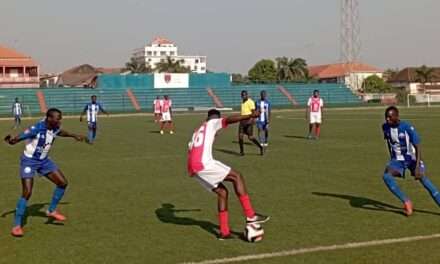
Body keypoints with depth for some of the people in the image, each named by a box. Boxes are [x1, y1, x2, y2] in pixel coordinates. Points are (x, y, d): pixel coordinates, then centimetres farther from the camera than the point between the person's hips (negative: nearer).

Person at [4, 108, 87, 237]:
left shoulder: (54, 128, -7)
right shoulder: (36, 129, -29)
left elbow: (60, 132, 18)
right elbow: (16, 139, -32)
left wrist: (74, 135, 32)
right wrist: (11, 140, -56)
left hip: (44, 160, 8)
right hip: (29, 160, -7)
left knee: (63, 183, 6)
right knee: (27, 193, -16)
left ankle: (51, 211, 25)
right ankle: (17, 225, -4)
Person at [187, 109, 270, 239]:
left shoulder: (198, 131, 32)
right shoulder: (212, 123, 10)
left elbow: (191, 149, 29)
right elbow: (228, 120, -10)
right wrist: (250, 116, -18)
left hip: (193, 168, 8)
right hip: (204, 163, -8)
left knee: (222, 192, 16)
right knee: (237, 177, -2)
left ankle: (224, 232, 13)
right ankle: (250, 216, -8)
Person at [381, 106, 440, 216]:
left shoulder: (407, 127, -23)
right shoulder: (385, 127, -8)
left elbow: (418, 147, -21)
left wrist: (417, 167, -29)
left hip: (412, 158, -3)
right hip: (397, 159, 3)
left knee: (422, 178, -19)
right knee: (386, 176, -22)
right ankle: (406, 201, -12)